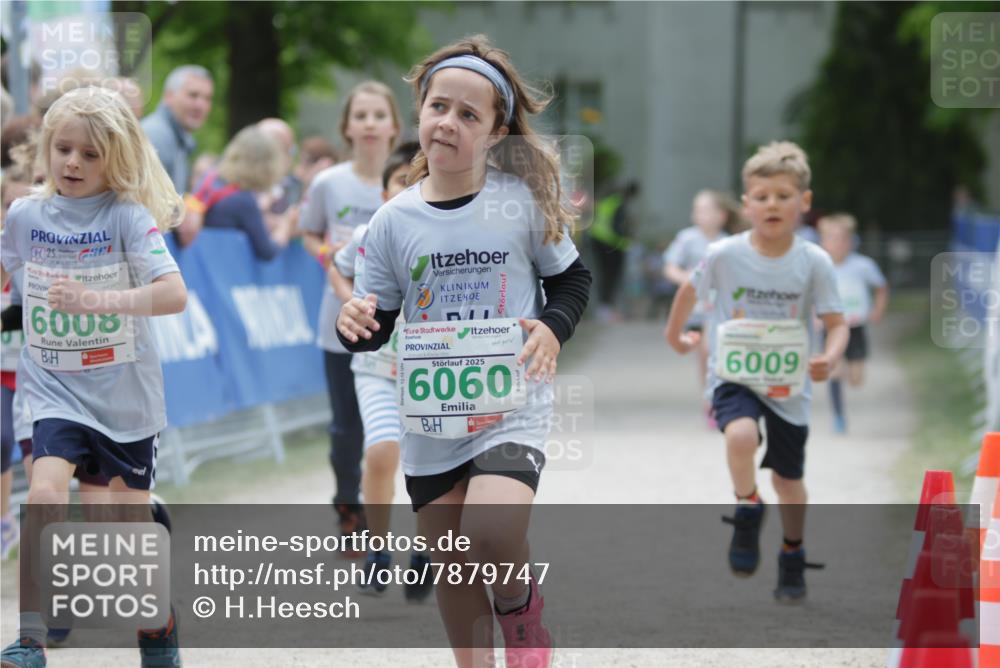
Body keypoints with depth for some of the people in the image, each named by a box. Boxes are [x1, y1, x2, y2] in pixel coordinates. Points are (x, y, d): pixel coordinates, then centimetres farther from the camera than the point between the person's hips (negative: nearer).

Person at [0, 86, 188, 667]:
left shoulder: (128, 216, -13)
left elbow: (175, 293, -26)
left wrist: (95, 301, -35)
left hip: (125, 389, -2)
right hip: (54, 386, 2)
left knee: (133, 511, 9)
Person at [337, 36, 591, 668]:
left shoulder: (524, 201, -6)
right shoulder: (394, 221, -2)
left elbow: (572, 278, 7)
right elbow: (376, 325, 5)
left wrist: (552, 329, -12)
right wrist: (355, 324, -18)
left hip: (511, 407, -3)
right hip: (430, 419, 3)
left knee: (491, 533, -24)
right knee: (452, 567, 10)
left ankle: (523, 609, 9)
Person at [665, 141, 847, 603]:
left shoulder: (814, 262, -11)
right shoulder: (724, 256, -11)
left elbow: (836, 323, -8)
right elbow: (691, 290, 10)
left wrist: (830, 358, -28)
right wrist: (675, 334, 21)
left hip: (789, 386, 1)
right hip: (734, 378, -1)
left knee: (788, 477, 13)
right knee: (741, 435, -32)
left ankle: (793, 559, 36)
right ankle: (747, 514, -5)